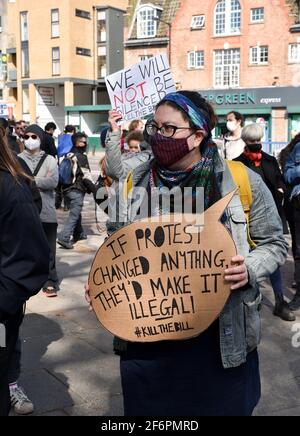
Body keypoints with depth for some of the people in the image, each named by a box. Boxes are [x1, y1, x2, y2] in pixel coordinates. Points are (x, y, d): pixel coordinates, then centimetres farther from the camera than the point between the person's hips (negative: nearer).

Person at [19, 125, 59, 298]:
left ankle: (50, 282, 14)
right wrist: (41, 181, -15)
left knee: (48, 250, 4)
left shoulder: (49, 160, 5)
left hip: (46, 212, 0)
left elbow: (53, 182, -11)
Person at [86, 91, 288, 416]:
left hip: (221, 341, -2)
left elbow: (274, 243, 3)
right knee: (146, 408, 18)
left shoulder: (243, 182, -7)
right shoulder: (135, 182, 1)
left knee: (220, 407, 16)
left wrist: (251, 269, -16)